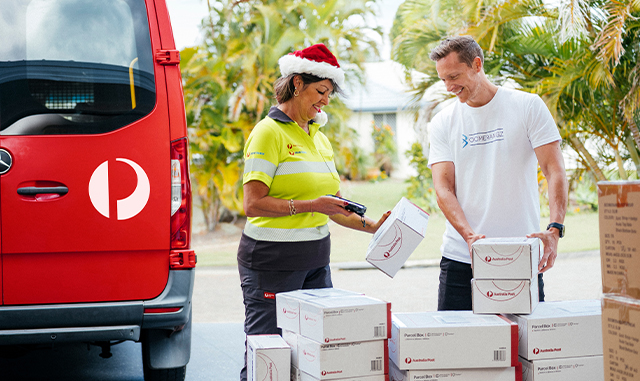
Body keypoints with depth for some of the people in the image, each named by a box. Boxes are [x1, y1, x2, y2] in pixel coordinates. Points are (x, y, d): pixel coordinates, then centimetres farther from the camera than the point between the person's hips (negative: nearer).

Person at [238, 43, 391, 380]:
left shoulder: (318, 136, 16)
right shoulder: (270, 132, -8)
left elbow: (330, 206, 19)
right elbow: (253, 204, -16)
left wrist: (369, 225, 4)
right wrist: (309, 205, -22)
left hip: (315, 260, 8)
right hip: (272, 260, -8)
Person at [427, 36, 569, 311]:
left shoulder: (528, 106, 0)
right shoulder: (443, 123, 6)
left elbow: (555, 171, -6)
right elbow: (443, 188, -1)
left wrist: (555, 229, -22)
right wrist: (469, 235, -19)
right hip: (460, 257, 2)